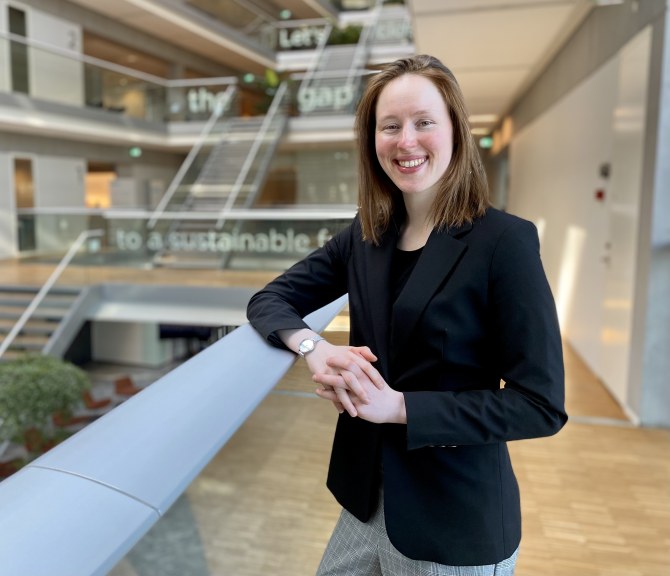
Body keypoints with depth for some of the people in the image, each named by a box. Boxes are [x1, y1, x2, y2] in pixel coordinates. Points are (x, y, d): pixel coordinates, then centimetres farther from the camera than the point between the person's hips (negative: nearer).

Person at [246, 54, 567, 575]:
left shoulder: (504, 241, -16)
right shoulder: (364, 237, -1)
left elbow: (541, 405, -17)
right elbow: (269, 300, 3)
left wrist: (398, 406, -22)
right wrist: (313, 348, -18)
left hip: (459, 518, -4)